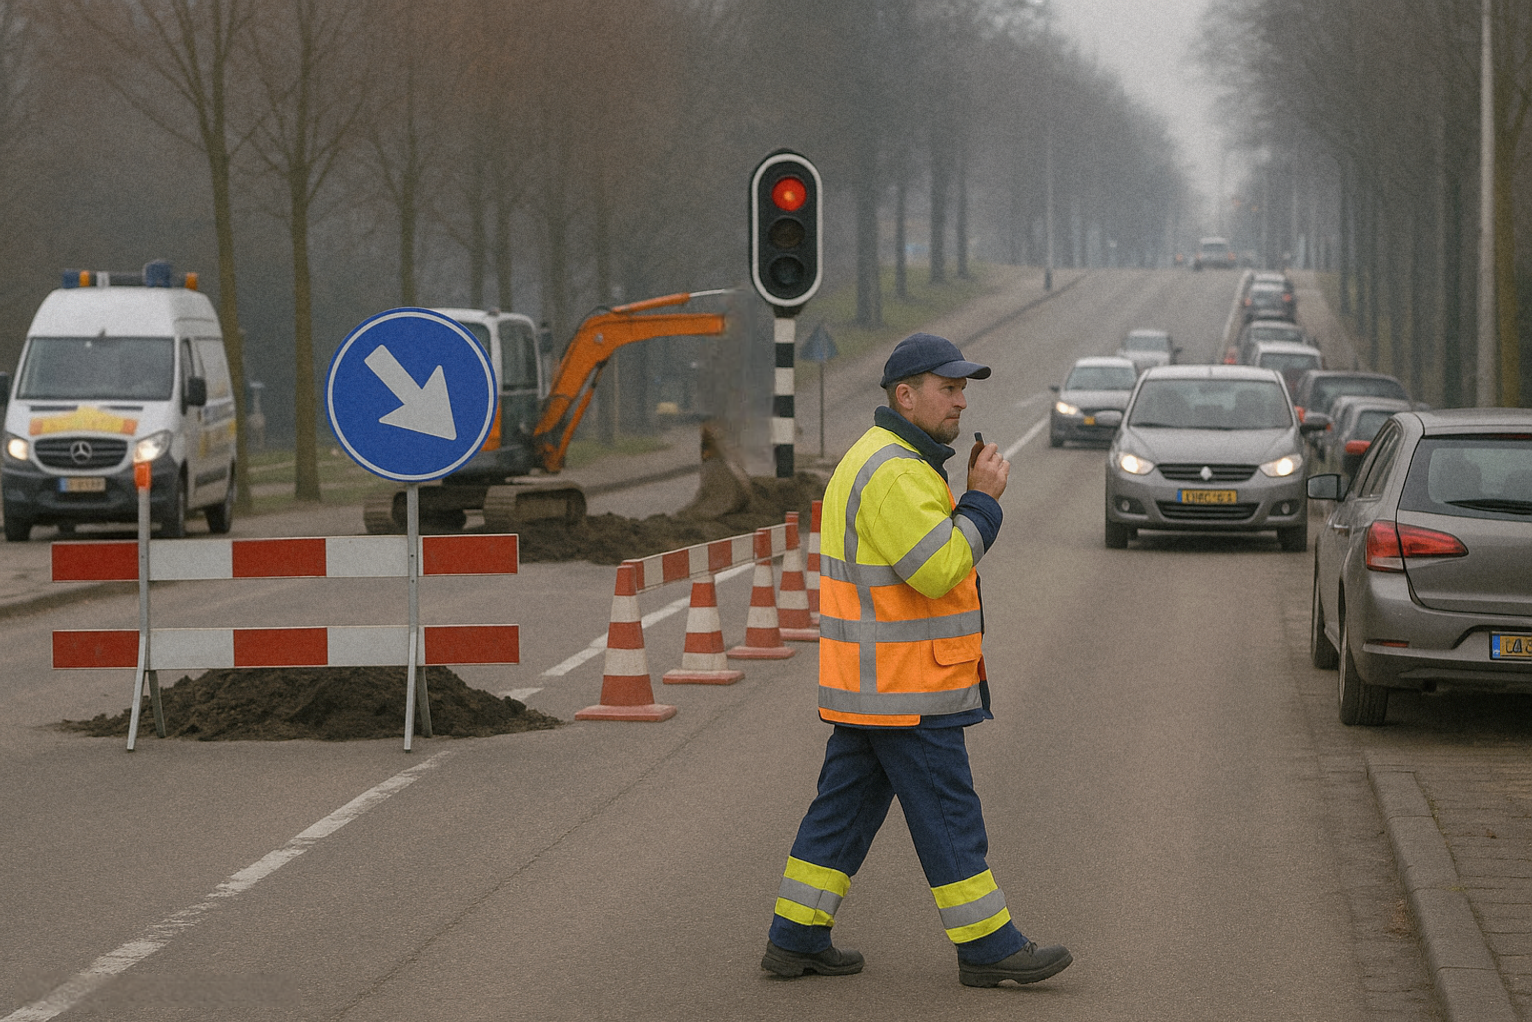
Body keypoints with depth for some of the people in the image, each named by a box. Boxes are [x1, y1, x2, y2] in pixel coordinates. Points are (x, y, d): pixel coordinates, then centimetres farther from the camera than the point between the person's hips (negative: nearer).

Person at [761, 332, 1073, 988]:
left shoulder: (878, 461, 15)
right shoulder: (894, 473, -20)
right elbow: (938, 570, -25)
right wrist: (983, 499, -16)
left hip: (867, 682, 11)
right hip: (902, 687, -11)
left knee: (847, 805, 12)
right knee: (947, 814, -3)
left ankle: (795, 938, 15)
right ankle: (986, 948, 4)